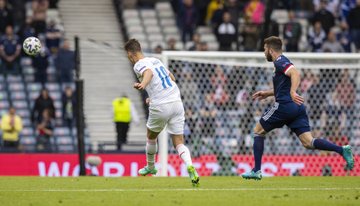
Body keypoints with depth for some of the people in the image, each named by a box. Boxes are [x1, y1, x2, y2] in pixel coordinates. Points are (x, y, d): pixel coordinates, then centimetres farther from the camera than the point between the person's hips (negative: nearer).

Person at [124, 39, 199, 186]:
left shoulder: (139, 65, -4)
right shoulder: (155, 60, 19)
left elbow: (149, 72, -29)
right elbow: (172, 78, 31)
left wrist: (142, 84, -50)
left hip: (160, 107, -5)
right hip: (177, 101, 5)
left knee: (151, 137, 23)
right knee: (178, 142, 2)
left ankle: (150, 167, 42)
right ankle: (190, 166, -25)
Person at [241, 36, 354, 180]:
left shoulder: (280, 62, -5)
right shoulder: (281, 62, 24)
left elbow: (295, 74, -25)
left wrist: (292, 93, -38)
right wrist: (267, 94, 35)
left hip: (285, 106, -9)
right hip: (297, 108, 9)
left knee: (258, 131, 10)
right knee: (308, 143, -4)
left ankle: (256, 171, 7)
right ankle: (342, 150, -23)